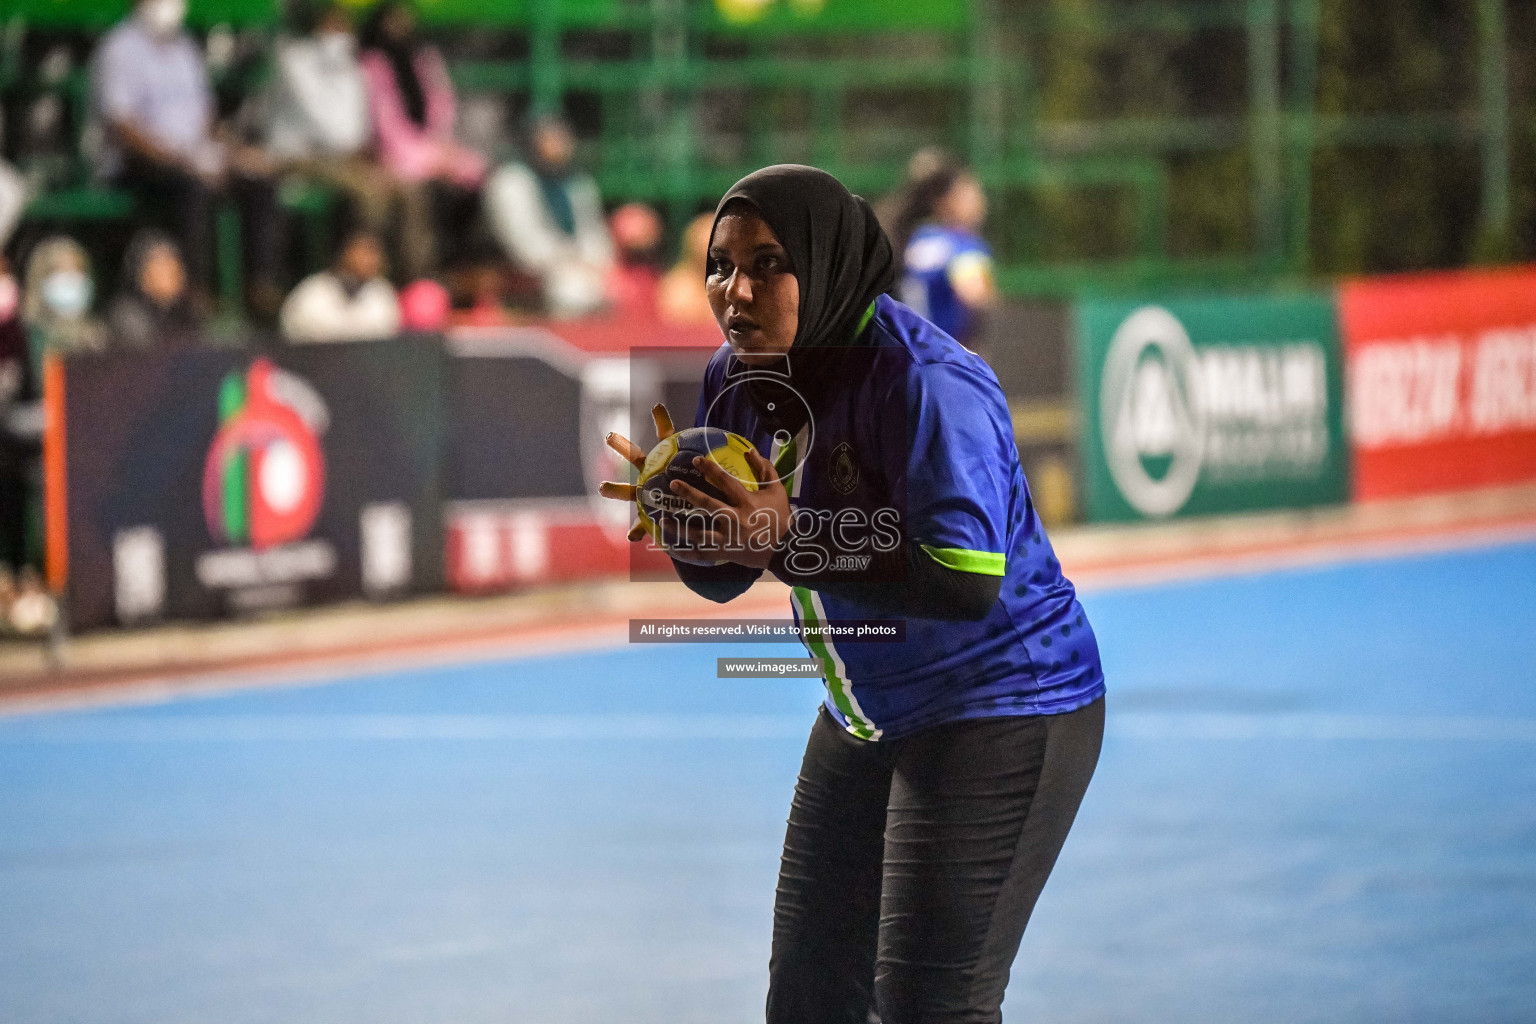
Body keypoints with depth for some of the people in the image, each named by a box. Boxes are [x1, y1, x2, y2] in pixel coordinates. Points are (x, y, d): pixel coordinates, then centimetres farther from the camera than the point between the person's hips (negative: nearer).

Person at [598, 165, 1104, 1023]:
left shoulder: (926, 383, -26)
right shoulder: (739, 380, 0)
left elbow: (968, 580, -35)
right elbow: (724, 578, 8)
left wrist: (791, 540, -36)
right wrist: (686, 518, -15)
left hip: (1001, 715, -9)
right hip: (866, 720, 9)